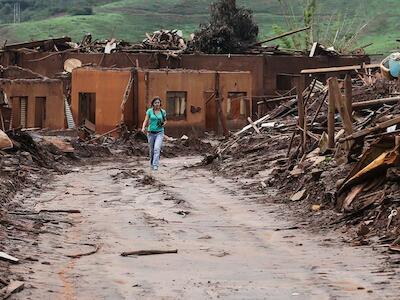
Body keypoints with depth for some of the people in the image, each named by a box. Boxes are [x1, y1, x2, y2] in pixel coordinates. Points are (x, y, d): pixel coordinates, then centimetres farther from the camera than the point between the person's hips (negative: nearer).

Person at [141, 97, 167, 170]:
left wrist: (163, 124, -8)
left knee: (157, 149, -19)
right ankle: (152, 164, 34)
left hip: (159, 133, -1)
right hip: (151, 133, 1)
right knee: (152, 150, 11)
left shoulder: (163, 112, 1)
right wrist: (143, 128, -23)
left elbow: (165, 121, 15)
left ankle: (155, 165, -22)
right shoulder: (149, 111, -2)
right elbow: (146, 121, -4)